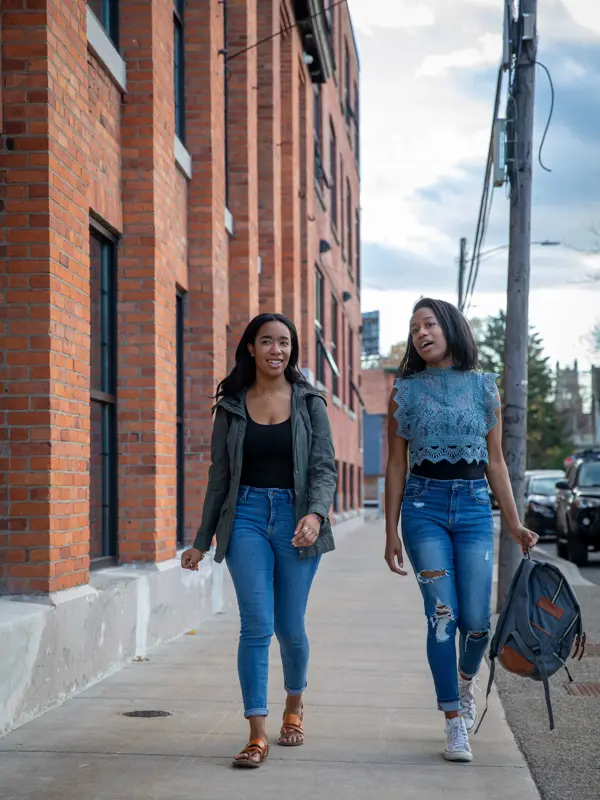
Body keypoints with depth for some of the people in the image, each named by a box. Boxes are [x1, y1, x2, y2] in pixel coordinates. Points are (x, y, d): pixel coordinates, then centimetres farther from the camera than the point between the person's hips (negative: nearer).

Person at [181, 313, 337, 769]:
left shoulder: (309, 403, 3)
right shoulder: (231, 406, 7)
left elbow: (326, 467, -3)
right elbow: (220, 475, 12)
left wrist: (315, 513, -23)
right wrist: (202, 540, 13)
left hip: (296, 517, 0)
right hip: (247, 515, 0)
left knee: (290, 627, 6)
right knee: (257, 625, -10)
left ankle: (295, 704, 34)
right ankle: (257, 735, -5)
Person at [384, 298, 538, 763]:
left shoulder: (484, 388, 8)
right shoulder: (405, 390, 5)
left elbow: (495, 462, 10)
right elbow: (397, 465, 6)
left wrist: (514, 524, 6)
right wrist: (392, 531, 2)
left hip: (475, 506, 1)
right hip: (425, 505, -1)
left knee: (476, 620, -4)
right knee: (442, 615, -10)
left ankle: (466, 680, 31)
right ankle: (455, 725, 1)